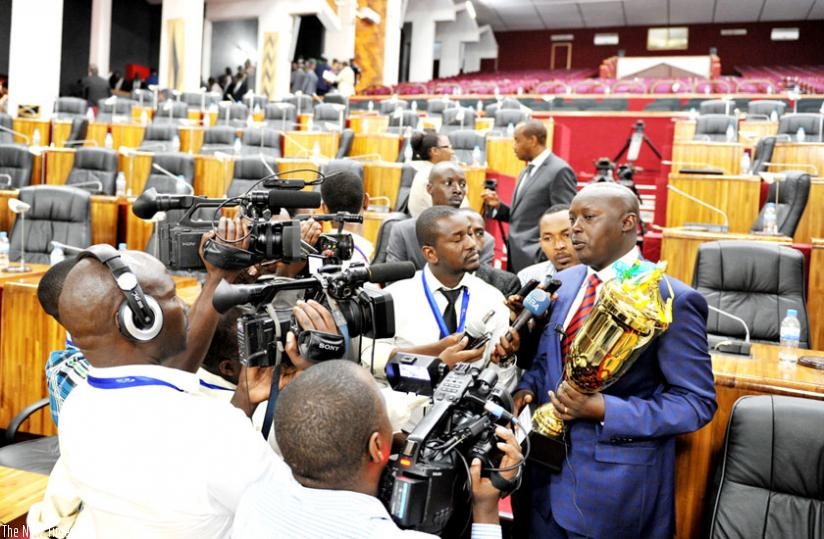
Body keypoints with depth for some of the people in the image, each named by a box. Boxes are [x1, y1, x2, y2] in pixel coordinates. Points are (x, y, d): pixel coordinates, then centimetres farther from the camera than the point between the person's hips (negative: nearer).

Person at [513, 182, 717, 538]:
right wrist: (527, 389, -6)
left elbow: (696, 402, -15)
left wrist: (603, 409, -23)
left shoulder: (671, 299, -15)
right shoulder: (563, 282, 5)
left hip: (617, 483, -5)